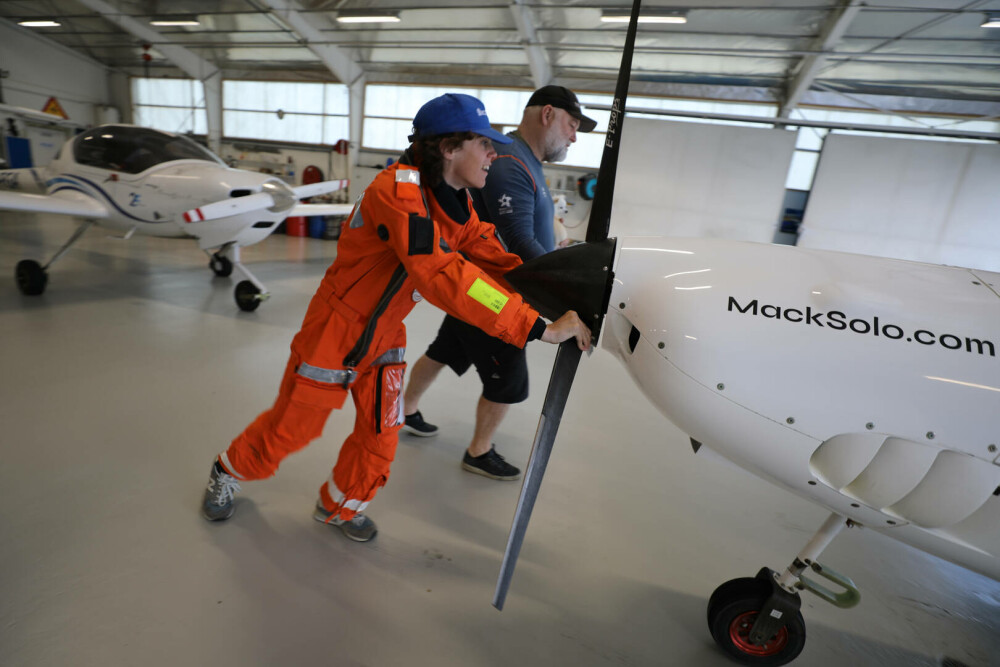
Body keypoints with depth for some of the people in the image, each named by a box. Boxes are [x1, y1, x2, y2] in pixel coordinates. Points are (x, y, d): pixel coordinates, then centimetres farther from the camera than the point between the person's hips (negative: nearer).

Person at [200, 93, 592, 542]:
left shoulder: (455, 203, -2)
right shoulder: (398, 191, -30)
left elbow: (496, 260, -4)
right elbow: (442, 276, -42)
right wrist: (538, 328, -41)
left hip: (384, 335, 7)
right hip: (336, 329, -7)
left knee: (382, 432, 12)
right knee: (291, 425, 12)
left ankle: (340, 506, 39)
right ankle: (227, 473, 44)